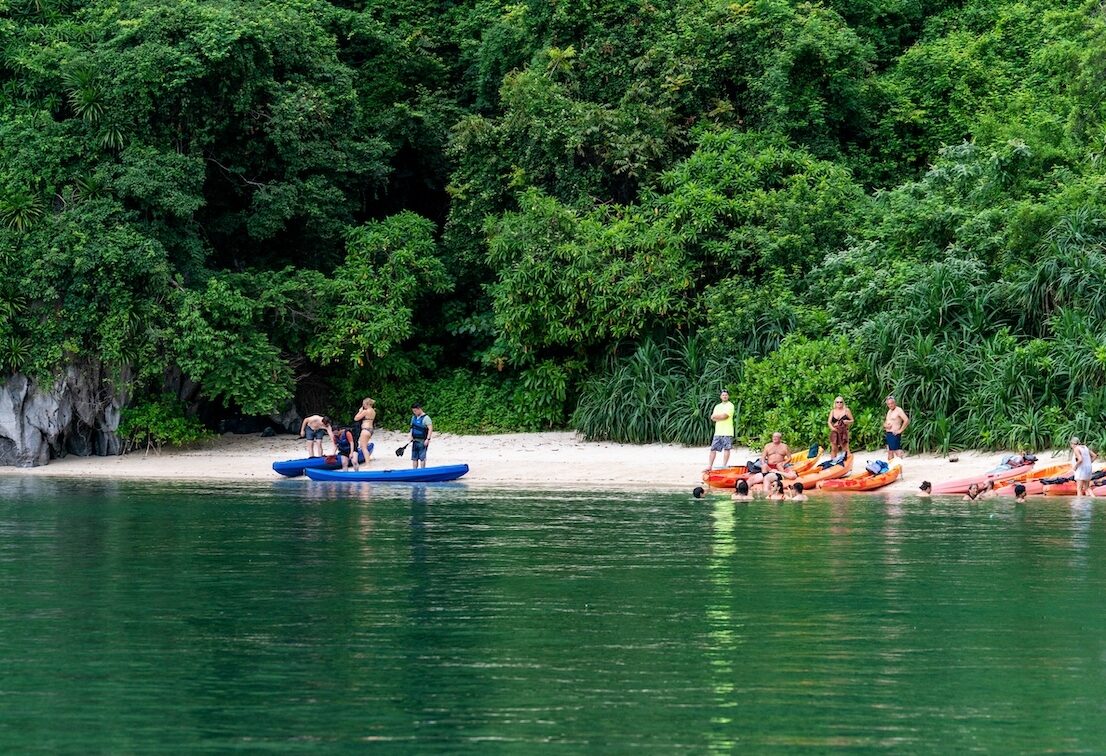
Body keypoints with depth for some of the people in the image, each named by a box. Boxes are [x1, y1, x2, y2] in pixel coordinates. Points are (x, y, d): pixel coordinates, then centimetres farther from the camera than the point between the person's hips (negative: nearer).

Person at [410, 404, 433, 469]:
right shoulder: (414, 417, 13)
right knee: (414, 458, 8)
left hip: (422, 442, -7)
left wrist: (428, 439, -21)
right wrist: (411, 436, 10)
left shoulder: (425, 418, -10)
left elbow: (430, 429, -15)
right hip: (415, 441, 7)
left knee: (422, 457, -5)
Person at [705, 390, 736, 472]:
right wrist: (720, 416, -11)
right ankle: (709, 466, 6)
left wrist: (716, 416, 0)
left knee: (726, 449, -4)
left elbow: (724, 416, -14)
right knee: (713, 449, 3)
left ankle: (724, 466, 0)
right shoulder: (717, 406, 18)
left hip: (727, 432, -6)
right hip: (718, 431, 6)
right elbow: (712, 417, 6)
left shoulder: (730, 405, -2)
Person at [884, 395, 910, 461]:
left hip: (894, 434, -9)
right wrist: (885, 425, 2)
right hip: (887, 434, 9)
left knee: (897, 452, -11)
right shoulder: (889, 411, 18)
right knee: (889, 452, 11)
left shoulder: (898, 410, -9)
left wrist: (900, 430, -18)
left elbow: (906, 420, -20)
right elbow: (885, 423, 26)